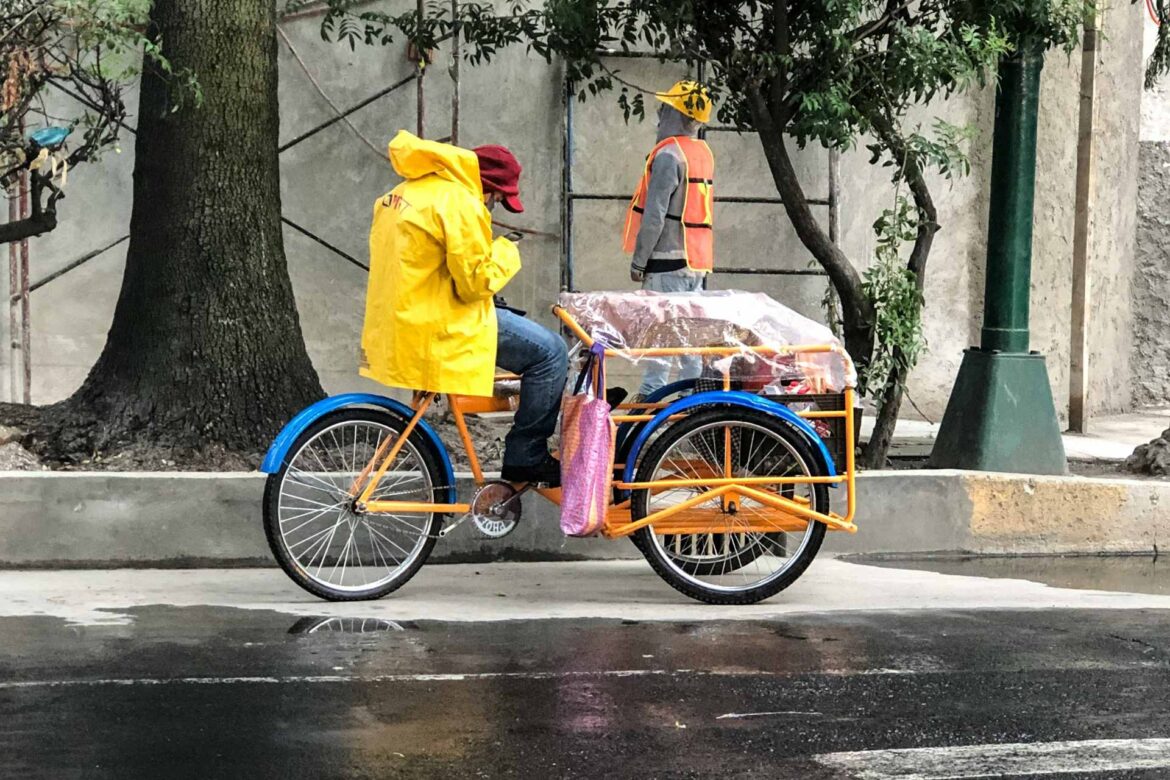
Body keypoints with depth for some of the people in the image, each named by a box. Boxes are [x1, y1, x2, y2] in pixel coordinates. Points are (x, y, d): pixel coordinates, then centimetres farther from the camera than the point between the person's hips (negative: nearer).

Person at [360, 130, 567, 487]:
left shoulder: (407, 190, 16)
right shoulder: (460, 203, -15)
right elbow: (475, 281, -17)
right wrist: (505, 253, 1)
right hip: (436, 327, -11)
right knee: (549, 352, -5)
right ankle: (525, 458, 1)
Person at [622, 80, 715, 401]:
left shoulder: (668, 155, -14)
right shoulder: (705, 154, 14)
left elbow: (655, 215, -18)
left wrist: (638, 260, -11)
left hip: (669, 258, -9)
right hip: (697, 258, 9)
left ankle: (651, 393, -6)